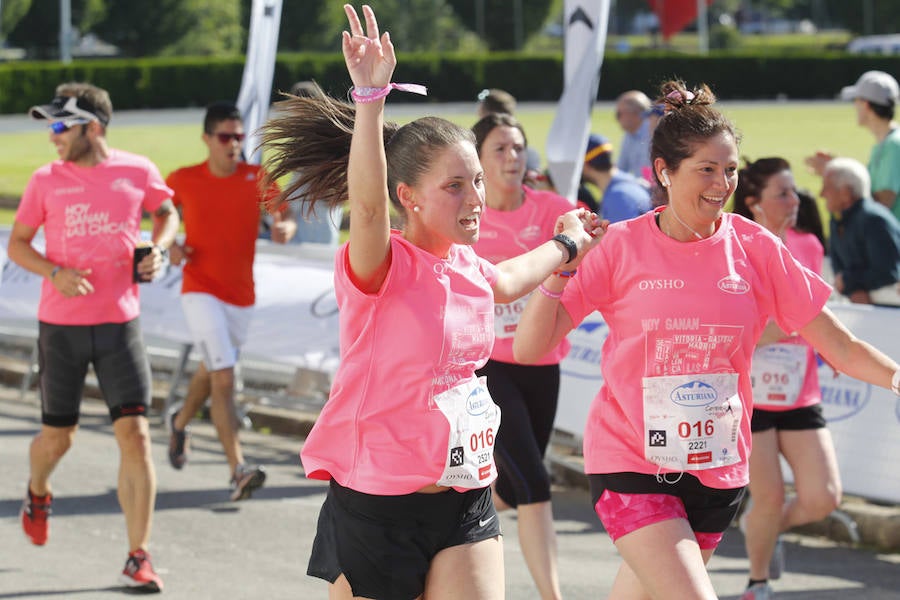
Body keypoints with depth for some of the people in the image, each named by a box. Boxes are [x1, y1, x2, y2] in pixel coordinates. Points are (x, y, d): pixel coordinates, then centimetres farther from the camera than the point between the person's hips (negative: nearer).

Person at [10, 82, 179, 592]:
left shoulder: (138, 172, -1)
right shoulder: (47, 181, -1)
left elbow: (167, 213, 18)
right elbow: (17, 243, 6)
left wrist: (159, 250, -2)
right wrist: (55, 272, -13)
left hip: (119, 324, 0)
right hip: (60, 325, 0)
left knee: (135, 435, -10)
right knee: (58, 436, 10)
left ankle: (139, 558, -5)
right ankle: (38, 493, 47)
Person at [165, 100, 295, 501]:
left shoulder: (257, 178, -2)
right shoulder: (183, 180, -4)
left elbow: (283, 218, -8)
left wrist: (284, 228, -32)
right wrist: (169, 246, -7)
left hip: (241, 295, 4)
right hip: (200, 291, -4)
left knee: (211, 371, 23)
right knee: (223, 378, -17)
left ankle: (180, 422, 54)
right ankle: (238, 470, -23)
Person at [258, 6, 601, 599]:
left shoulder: (468, 267, 8)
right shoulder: (381, 266, -14)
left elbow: (504, 282, 34)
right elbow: (366, 202, -36)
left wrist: (563, 245, 49)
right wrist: (371, 96, -48)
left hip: (465, 501, 6)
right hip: (376, 505, -6)